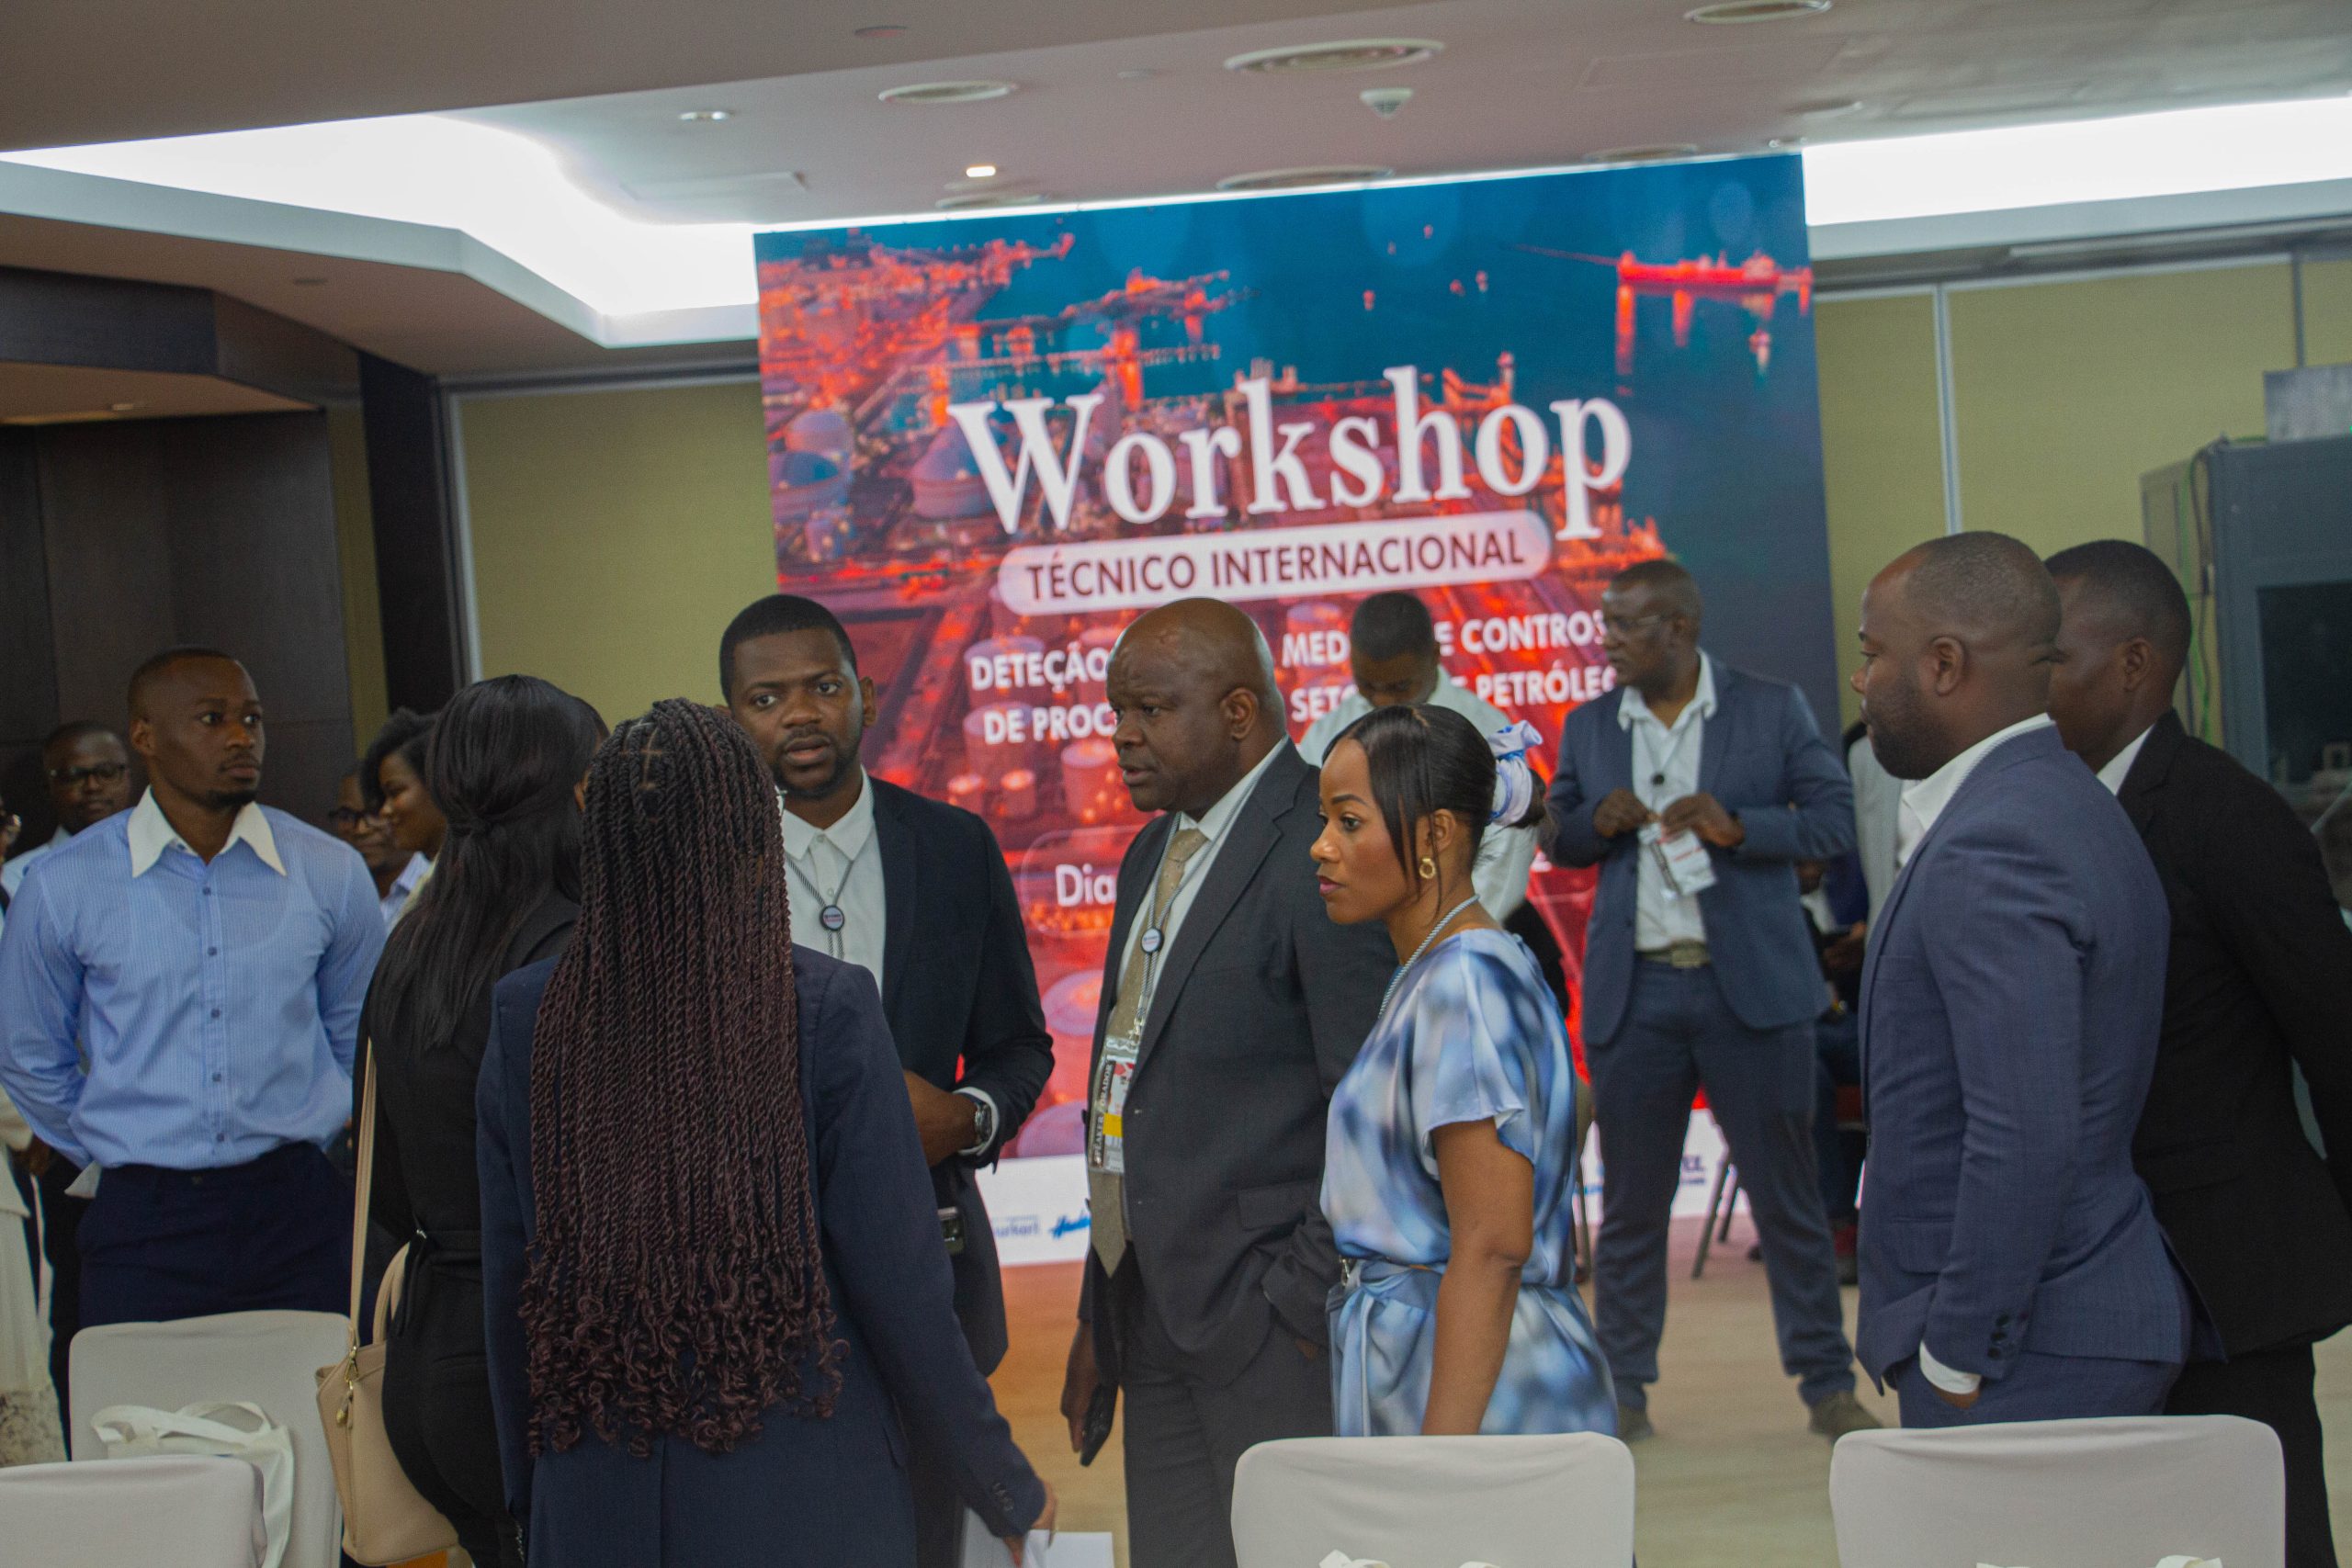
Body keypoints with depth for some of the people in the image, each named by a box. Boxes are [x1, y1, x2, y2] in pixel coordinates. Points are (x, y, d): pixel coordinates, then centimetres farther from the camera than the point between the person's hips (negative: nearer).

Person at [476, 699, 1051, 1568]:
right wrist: (1003, 1485, 0)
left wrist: (527, 1482, 14)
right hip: (797, 1497, -2)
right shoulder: (827, 1007, -15)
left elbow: (508, 1279, -1)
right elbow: (898, 1284, -13)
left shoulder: (525, 1016, -7)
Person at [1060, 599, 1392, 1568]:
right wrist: (1099, 1316, 16)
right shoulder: (1153, 854, 16)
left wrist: (1305, 1305, -16)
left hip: (1274, 1320, -8)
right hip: (1158, 1322, 8)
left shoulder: (1320, 851, -13)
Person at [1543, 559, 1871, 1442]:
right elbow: (1560, 840, 16)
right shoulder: (1587, 729, 11)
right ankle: (1623, 1389, 17)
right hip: (1634, 992, 2)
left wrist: (1737, 825, -16)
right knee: (1631, 1203, 7)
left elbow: (1835, 817, -1)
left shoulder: (1771, 709, 2)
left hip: (1752, 986, -2)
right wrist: (1599, 821, -7)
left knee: (1787, 1194, 3)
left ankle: (1827, 1385, 13)